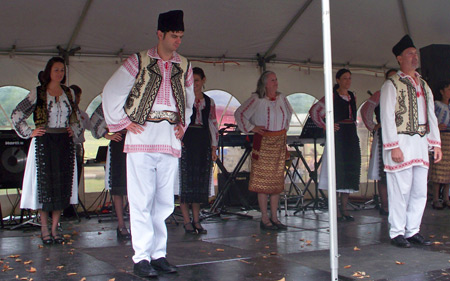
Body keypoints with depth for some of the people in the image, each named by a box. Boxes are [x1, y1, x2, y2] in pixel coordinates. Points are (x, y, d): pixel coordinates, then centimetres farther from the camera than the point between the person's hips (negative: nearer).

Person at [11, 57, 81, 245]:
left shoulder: (69, 93, 11)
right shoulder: (38, 93, 0)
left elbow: (75, 117, 26)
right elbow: (16, 115, 2)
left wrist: (74, 130, 10)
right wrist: (29, 133, -3)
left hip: (64, 143, 4)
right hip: (44, 143, -3)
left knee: (63, 184, 1)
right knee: (44, 183, -2)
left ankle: (55, 228, 10)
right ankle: (44, 229, 7)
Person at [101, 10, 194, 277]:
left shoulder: (184, 66, 15)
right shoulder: (139, 61, 2)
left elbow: (189, 100, 29)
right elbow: (112, 92, 2)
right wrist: (123, 121, -2)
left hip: (171, 141, 4)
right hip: (142, 138, -4)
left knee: (164, 201, 6)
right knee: (142, 200, -6)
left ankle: (159, 254, 14)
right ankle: (141, 257, -1)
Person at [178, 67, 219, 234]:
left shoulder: (209, 101, 14)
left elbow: (213, 125, 15)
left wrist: (214, 147, 8)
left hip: (203, 142, 3)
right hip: (185, 140, -3)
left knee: (200, 180, 5)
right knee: (185, 179, -5)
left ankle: (196, 220, 13)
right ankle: (187, 221, 1)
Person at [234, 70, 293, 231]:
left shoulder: (282, 98, 9)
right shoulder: (256, 100, -7)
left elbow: (289, 113, 28)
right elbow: (239, 114, -4)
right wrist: (250, 128, -7)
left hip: (280, 142, 6)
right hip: (263, 142, -5)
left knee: (277, 180, 7)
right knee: (263, 180, -4)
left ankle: (274, 218, 14)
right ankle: (264, 219, 2)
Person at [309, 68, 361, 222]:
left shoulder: (352, 97, 15)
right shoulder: (332, 96, -5)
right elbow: (314, 111, -9)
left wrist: (353, 125, 16)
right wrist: (326, 126, -11)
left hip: (351, 137, 7)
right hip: (337, 136, -7)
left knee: (350, 172, 6)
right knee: (337, 171, -7)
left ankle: (344, 208, 13)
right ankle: (336, 210, -1)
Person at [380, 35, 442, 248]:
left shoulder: (424, 85, 19)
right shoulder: (392, 85, -2)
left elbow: (431, 115, 19)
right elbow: (387, 116, -9)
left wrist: (436, 143, 11)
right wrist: (393, 147, -16)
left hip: (421, 143, 7)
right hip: (402, 143, -7)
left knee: (420, 191, 7)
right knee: (400, 190, -5)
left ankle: (412, 231, 16)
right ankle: (397, 233, 4)